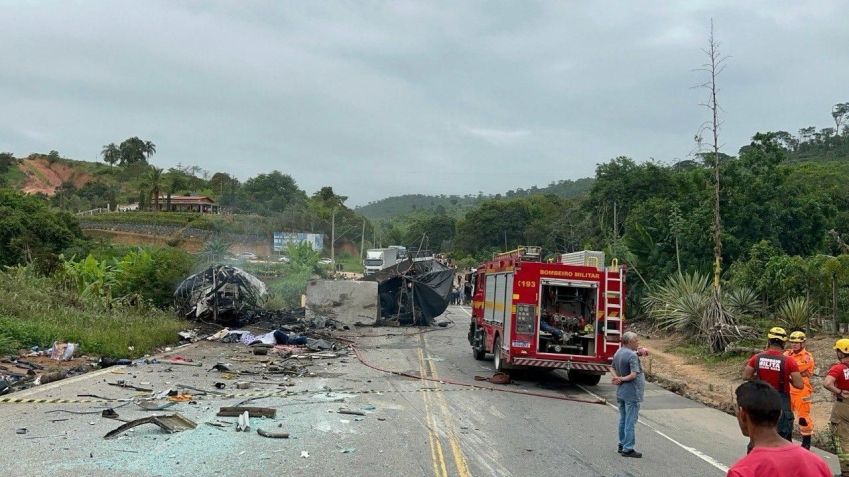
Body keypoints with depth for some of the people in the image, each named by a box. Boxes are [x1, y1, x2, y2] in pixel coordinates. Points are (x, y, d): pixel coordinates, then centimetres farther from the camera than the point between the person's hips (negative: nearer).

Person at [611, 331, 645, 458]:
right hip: (632, 392, -9)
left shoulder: (618, 352, 8)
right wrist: (622, 379, -12)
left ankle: (622, 445, 24)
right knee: (631, 421, -3)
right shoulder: (632, 355, -20)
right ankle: (628, 449, 0)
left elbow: (613, 369, 15)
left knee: (623, 419, 17)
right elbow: (634, 374, -25)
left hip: (620, 392, 9)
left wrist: (617, 378, -3)